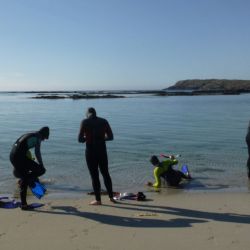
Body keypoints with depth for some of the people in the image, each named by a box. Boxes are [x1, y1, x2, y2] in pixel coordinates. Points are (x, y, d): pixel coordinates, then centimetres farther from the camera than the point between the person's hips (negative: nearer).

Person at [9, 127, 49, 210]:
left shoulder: (30, 135, 25)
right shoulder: (38, 137, -1)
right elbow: (37, 153, -11)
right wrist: (41, 165, 0)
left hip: (12, 156, 9)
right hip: (19, 156, -9)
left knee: (24, 179, 17)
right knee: (41, 170, -3)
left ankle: (23, 204, 21)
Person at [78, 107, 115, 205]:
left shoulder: (85, 122, -5)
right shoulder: (104, 121, 5)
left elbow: (80, 139, -10)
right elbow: (110, 137, 5)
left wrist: (87, 138, 11)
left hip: (91, 151, -3)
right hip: (102, 150, 3)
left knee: (94, 175, 6)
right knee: (105, 173, 17)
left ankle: (98, 200, 11)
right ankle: (111, 197, 25)